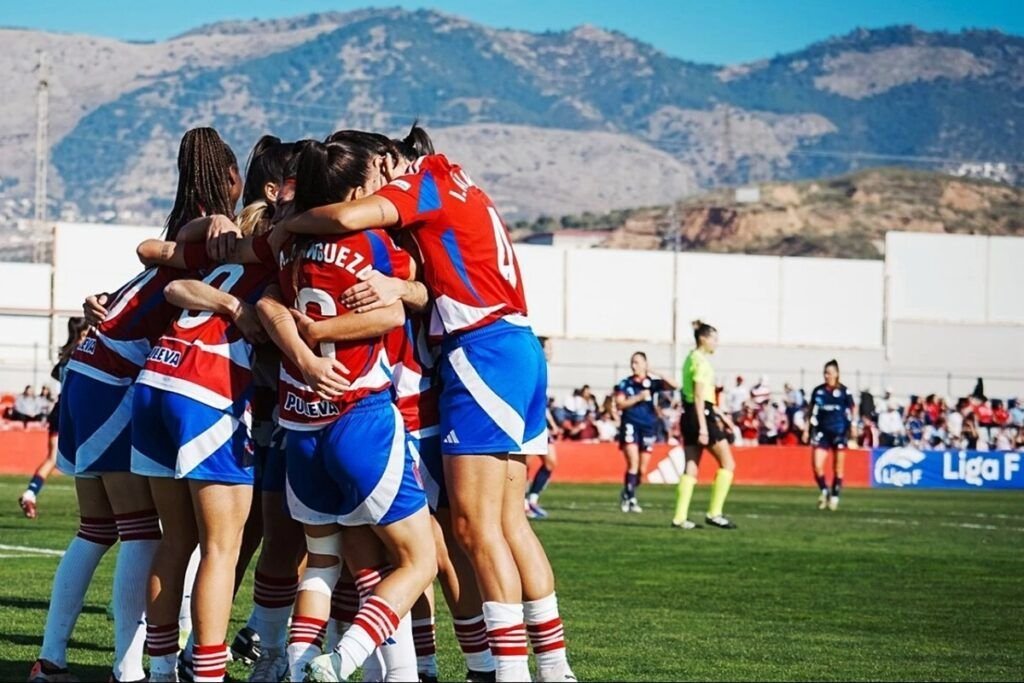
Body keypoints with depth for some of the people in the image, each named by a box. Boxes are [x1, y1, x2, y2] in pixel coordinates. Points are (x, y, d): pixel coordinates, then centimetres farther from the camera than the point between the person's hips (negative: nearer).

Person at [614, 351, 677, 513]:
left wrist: (659, 376, -24)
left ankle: (627, 495, 25)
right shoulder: (625, 384, 3)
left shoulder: (652, 382, 3)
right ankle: (629, 499, -8)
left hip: (648, 427, 2)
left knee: (642, 469, 6)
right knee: (633, 462, -16)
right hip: (630, 425, -2)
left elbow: (673, 386, -10)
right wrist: (638, 398, -14)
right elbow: (619, 404, -6)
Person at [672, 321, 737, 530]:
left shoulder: (691, 359, 17)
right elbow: (699, 396, -18)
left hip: (689, 414, 9)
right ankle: (714, 513, -5)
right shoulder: (701, 361, -12)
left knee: (691, 467, 7)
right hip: (701, 414, -9)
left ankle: (680, 517, 2)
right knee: (727, 463, -3)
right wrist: (703, 427, -21)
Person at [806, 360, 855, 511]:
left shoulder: (844, 391, -2)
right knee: (816, 465, -11)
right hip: (822, 431, 2)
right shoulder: (818, 391, 5)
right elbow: (812, 412, 12)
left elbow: (851, 411, 1)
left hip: (839, 432, -2)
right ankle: (824, 491, 10)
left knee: (838, 468, 4)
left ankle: (835, 496, 17)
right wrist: (807, 429, 9)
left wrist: (853, 427, -9)